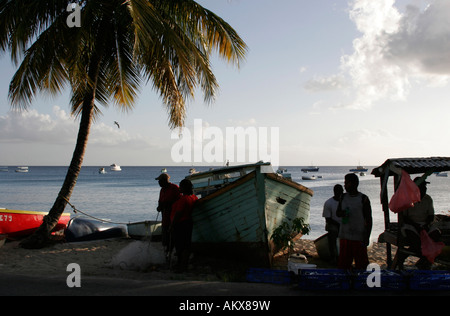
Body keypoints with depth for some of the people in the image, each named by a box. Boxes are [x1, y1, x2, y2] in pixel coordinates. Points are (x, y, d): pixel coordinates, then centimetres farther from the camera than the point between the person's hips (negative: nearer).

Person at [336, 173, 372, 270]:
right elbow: (338, 213, 20)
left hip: (359, 237, -4)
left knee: (361, 265, -1)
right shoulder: (343, 197, 11)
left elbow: (369, 219, -1)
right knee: (343, 265, 5)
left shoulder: (363, 199, -2)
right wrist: (342, 213, -5)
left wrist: (367, 237, -7)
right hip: (344, 237, 4)